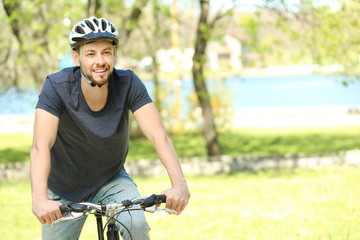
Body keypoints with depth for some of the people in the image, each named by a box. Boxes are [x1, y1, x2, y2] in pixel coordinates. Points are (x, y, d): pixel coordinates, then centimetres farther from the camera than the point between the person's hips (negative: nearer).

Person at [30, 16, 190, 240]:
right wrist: (39, 199, -54)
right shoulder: (57, 87, -25)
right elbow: (41, 146, -36)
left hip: (112, 181, 0)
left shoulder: (128, 84, -21)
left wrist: (180, 184, -46)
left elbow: (159, 136, -28)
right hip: (65, 190, 0)